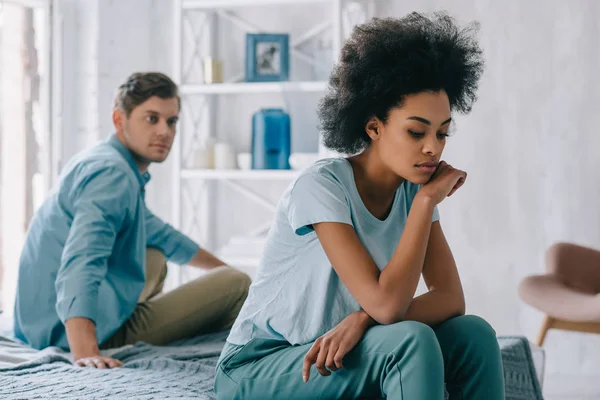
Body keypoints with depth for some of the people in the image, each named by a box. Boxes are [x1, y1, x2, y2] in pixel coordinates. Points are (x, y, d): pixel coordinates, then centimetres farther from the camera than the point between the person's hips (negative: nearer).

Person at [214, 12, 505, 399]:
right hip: (257, 369, -6)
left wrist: (364, 318, -26)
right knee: (410, 339, -29)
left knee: (473, 333, -15)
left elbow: (452, 298, -9)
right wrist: (427, 200, -23)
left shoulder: (412, 190, -2)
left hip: (340, 352, 6)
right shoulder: (322, 186, -23)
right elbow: (387, 304, -30)